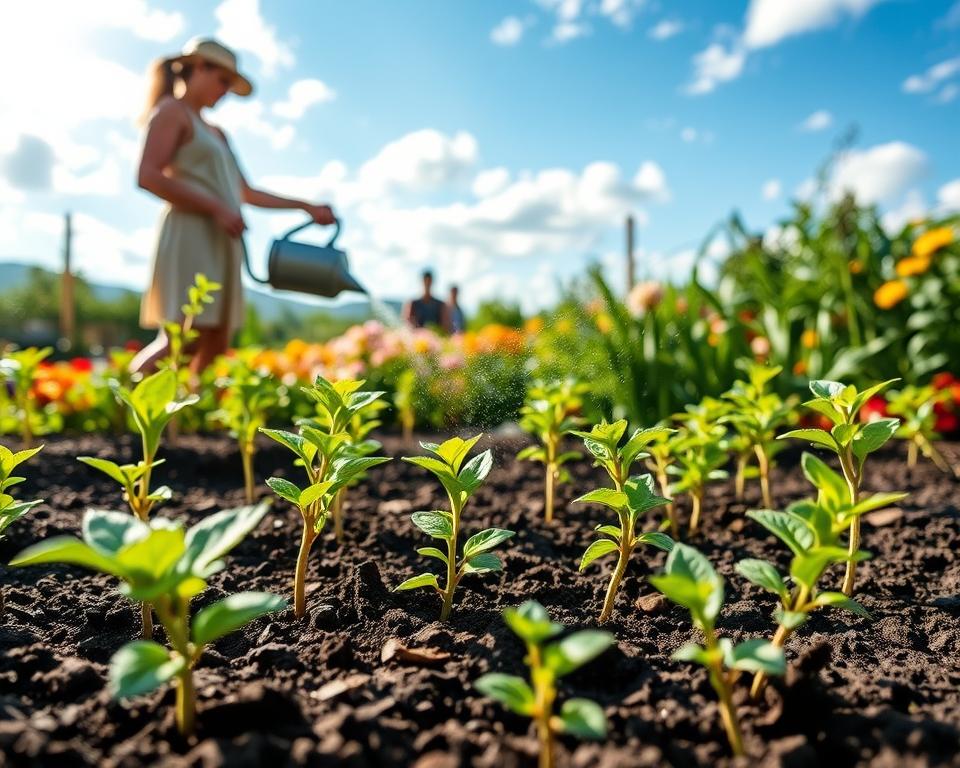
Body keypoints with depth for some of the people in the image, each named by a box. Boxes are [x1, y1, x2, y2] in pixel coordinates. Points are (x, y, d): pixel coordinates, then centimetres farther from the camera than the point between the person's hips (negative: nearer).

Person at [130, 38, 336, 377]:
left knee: (215, 347, 0)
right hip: (190, 237, -9)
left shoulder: (214, 132, 27)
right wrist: (217, 208, -16)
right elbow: (148, 177, -12)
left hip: (222, 245, 9)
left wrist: (306, 206, 24)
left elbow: (246, 193, 30)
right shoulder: (171, 111, 2)